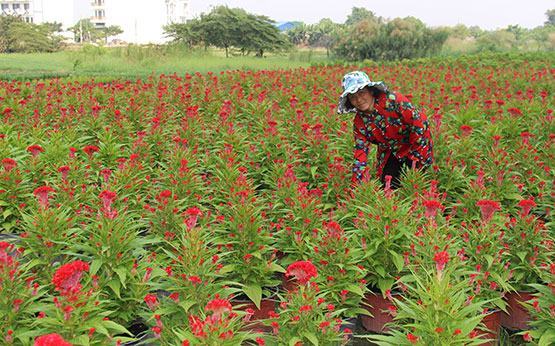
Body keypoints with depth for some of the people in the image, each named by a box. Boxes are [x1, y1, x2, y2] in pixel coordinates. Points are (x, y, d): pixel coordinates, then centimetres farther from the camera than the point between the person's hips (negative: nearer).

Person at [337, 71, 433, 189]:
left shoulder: (393, 100, -27)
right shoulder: (360, 121, -10)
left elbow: (418, 121, -25)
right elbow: (360, 151, -8)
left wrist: (415, 155, -20)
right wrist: (356, 182, -16)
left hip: (416, 148, -4)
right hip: (390, 154, 5)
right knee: (387, 186, -1)